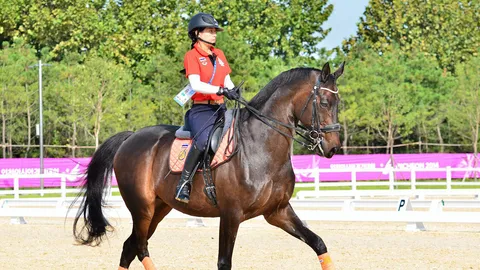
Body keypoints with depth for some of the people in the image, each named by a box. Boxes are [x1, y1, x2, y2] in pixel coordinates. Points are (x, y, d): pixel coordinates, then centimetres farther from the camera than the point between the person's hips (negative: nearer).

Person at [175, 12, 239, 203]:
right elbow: (195, 85, -16)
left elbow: (227, 81, 16)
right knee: (203, 141, -32)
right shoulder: (192, 56, -3)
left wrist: (233, 92, -7)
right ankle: (183, 185, -25)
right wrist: (220, 90, -27)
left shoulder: (219, 55, 18)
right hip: (201, 110, -7)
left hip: (221, 109, 7)